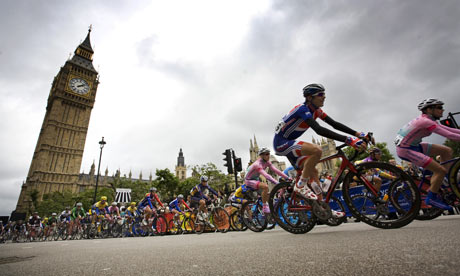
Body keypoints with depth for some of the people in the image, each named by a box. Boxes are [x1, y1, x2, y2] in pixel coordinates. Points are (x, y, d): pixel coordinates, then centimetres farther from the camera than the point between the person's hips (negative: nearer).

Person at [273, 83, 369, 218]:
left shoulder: (316, 110, 5)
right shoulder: (302, 109, -23)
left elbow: (335, 124, 3)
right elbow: (320, 130, -36)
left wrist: (358, 134, -8)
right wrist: (349, 141, -41)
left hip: (289, 143, 9)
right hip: (281, 142, -9)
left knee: (313, 171, 9)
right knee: (317, 150, -29)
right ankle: (300, 185, -15)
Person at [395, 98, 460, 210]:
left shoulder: (428, 120, 12)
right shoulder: (426, 121, -19)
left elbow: (449, 130, 15)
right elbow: (449, 135, -20)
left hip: (414, 146, 10)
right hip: (405, 150, -10)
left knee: (447, 150, 10)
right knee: (440, 170, -11)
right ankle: (431, 198, 7)